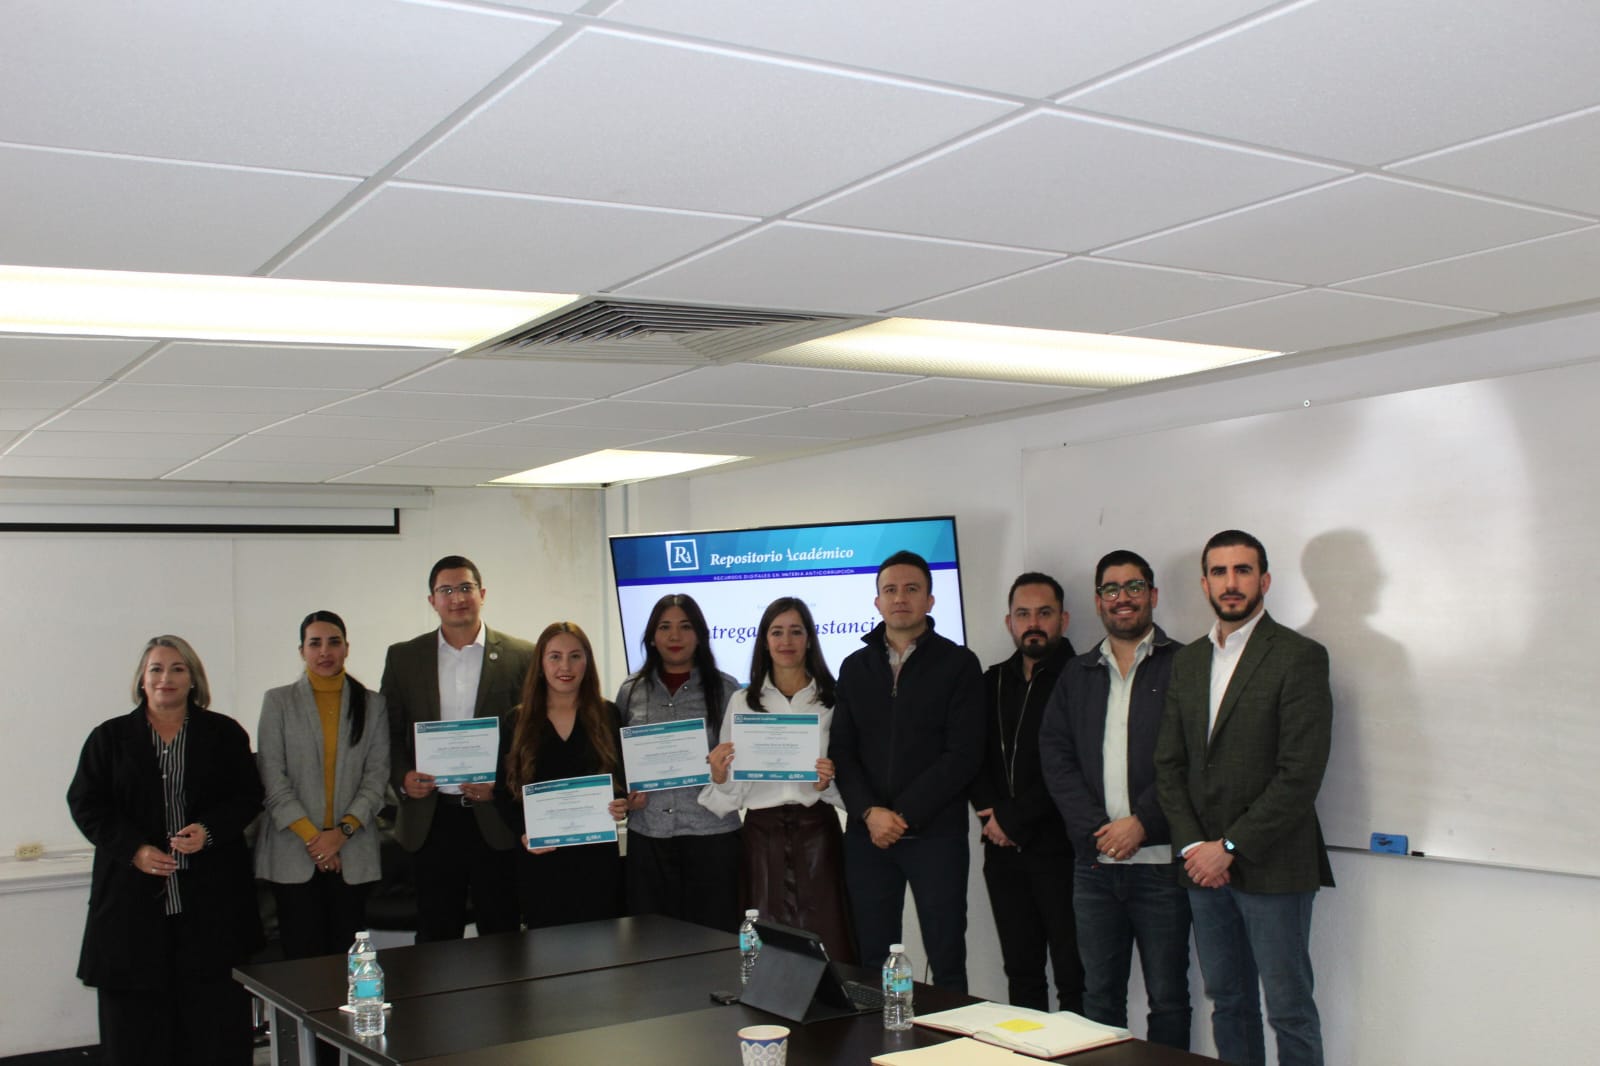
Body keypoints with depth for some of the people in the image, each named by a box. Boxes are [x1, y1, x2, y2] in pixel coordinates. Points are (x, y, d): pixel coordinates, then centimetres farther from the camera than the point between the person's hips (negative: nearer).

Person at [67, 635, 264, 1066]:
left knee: (216, 1018, 0)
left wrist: (208, 831, -13)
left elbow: (248, 797, 6)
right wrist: (134, 848, -10)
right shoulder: (110, 737, 9)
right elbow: (85, 803, 4)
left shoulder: (224, 734, 8)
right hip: (134, 897, 0)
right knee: (137, 1022, 2)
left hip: (211, 899, 0)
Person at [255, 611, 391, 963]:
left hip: (353, 853, 1)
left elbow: (378, 775, 4)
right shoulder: (278, 701, 5)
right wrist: (310, 835, -9)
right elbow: (272, 777, -1)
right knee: (302, 955, -3)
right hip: (294, 853, -1)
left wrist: (343, 831, -9)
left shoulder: (371, 704, 8)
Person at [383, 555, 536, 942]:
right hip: (431, 818, 2)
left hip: (496, 818, -1)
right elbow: (390, 733, 11)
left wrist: (504, 784, -12)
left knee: (502, 935, 5)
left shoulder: (521, 657, 2)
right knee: (435, 938, 8)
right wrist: (403, 778, -7)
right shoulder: (403, 657, 8)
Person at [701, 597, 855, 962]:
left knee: (826, 942, -5)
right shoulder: (742, 702, 7)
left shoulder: (832, 699, 2)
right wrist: (719, 777, -13)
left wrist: (828, 783, -13)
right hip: (761, 833, 1)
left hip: (817, 831, -1)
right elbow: (732, 788, 7)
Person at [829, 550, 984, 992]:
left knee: (946, 960, 0)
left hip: (935, 833, -3)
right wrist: (869, 812, -9)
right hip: (867, 833, 3)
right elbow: (842, 750, 7)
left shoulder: (958, 664, 1)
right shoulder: (855, 667, 13)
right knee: (872, 960, 7)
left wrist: (904, 815, -12)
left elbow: (963, 753, -7)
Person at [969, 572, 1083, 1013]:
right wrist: (991, 814, -5)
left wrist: (1014, 820, -8)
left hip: (1059, 848, -5)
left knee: (1074, 980, -4)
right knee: (1021, 974, 11)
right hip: (1003, 849, 6)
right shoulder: (993, 682, 15)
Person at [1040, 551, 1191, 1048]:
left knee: (1167, 997, 3)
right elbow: (1056, 757, 7)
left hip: (1160, 861, -4)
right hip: (1094, 862, 4)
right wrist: (1095, 828, -7)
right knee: (1099, 993, 10)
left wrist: (1142, 822, -14)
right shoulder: (1077, 675, 14)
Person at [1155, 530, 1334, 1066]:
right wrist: (1192, 845, -3)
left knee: (1289, 1011, 0)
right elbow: (1169, 764, 11)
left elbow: (1300, 774, -15)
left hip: (1271, 867, -6)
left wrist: (1230, 848, -14)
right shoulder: (1187, 661, 12)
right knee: (1227, 1003, 13)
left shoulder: (1299, 657, -8)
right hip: (1205, 864, 6)